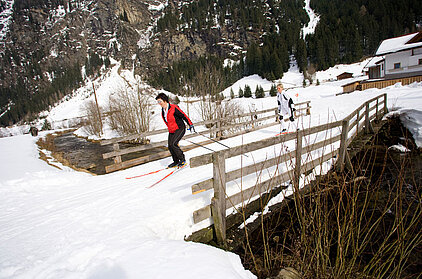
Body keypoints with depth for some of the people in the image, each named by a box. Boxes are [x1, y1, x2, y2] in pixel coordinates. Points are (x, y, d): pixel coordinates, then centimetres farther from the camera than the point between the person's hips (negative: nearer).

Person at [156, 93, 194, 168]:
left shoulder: (173, 108, -18)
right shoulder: (163, 110, 6)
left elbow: (184, 116, -14)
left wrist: (191, 125, -13)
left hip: (180, 129, -8)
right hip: (171, 131, 8)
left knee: (173, 144, -21)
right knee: (170, 147, 2)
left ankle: (182, 160, -4)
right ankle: (176, 162, 22)